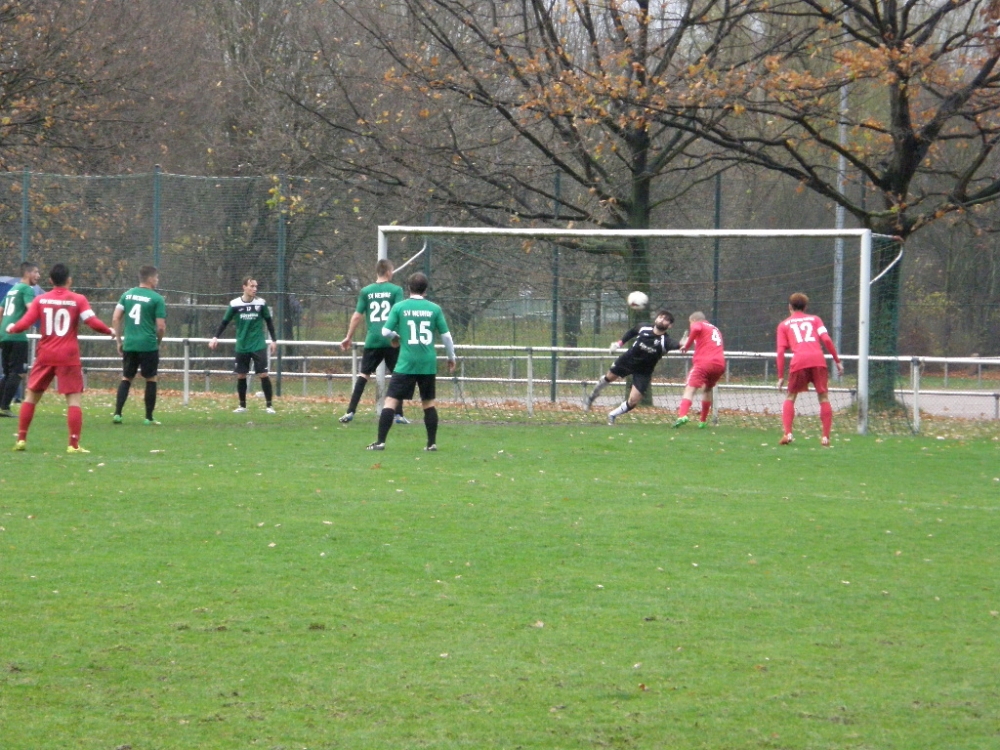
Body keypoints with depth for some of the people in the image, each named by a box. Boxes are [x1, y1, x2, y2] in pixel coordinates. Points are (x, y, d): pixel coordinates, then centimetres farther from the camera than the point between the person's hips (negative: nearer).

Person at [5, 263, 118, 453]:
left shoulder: (40, 300, 2)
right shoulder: (78, 300, -4)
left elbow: (24, 324, -2)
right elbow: (93, 322, -11)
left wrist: (11, 328, 19)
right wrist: (110, 331, 6)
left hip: (45, 355, 2)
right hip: (68, 357, -2)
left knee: (31, 395, 14)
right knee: (74, 398, 0)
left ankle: (21, 439, 13)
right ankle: (74, 444, -8)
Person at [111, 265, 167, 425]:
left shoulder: (127, 294, 8)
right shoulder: (157, 299, -6)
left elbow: (115, 319, 5)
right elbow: (161, 326, -8)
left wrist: (119, 340, 12)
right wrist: (158, 341, 11)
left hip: (129, 344, 4)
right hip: (148, 345, -4)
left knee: (126, 378, 13)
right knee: (151, 379, 8)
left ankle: (117, 413, 1)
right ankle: (149, 417, 10)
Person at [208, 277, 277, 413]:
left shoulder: (261, 303, -3)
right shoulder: (235, 304, -4)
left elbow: (269, 321, 9)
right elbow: (225, 322, 4)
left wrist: (273, 340, 8)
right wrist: (215, 337, -6)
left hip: (259, 346, -1)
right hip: (241, 347, 1)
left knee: (263, 374, -8)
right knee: (241, 376, 5)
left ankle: (269, 406, -1)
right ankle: (242, 405, 19)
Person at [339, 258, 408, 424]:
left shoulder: (366, 291, 6)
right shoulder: (396, 290, -1)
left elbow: (357, 316, 7)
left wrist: (348, 338, 15)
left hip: (372, 340, 2)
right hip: (391, 341, -2)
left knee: (363, 375, 7)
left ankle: (350, 412, 0)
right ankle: (398, 415, 5)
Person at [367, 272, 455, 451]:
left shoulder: (399, 307, -2)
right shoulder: (434, 309, 3)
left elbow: (385, 331, -2)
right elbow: (446, 335, 6)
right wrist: (451, 357, 20)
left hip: (406, 363, -2)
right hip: (428, 364, 2)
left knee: (391, 401, -1)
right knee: (429, 403, 15)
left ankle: (380, 442, -9)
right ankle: (432, 443, 16)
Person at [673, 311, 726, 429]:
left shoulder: (697, 325, 9)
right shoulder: (715, 329, 31)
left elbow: (696, 329, -15)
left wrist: (687, 345, -7)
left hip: (704, 362, -6)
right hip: (720, 364, 6)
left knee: (690, 388, -13)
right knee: (707, 389, 27)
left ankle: (682, 415, -36)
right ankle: (703, 421, 28)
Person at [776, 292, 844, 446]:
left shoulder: (784, 325, 20)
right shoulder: (814, 319, 22)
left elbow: (780, 351, 10)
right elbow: (826, 340, 7)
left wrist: (780, 377, 10)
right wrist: (837, 361, 9)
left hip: (799, 361, -1)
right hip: (818, 360, 1)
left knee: (790, 397, 14)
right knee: (823, 397, 8)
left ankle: (787, 433, -1)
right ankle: (825, 437, 0)